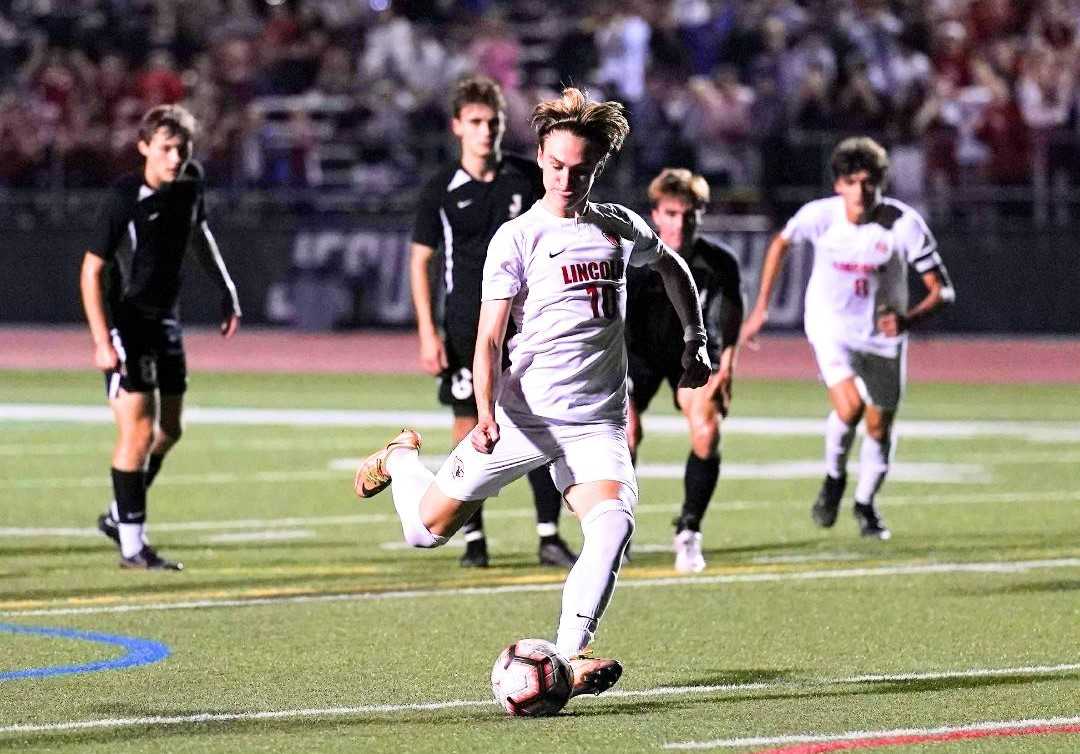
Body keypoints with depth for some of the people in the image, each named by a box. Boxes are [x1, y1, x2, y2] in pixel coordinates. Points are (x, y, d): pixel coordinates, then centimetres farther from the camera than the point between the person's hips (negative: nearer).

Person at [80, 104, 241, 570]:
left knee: (168, 430, 12)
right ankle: (132, 545, -7)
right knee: (138, 428, -12)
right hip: (125, 319, -8)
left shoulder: (190, 182, -2)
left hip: (164, 318, 8)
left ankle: (119, 516, 30)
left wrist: (226, 288, 17)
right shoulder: (126, 198, -21)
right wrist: (102, 341, -25)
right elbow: (92, 270, -20)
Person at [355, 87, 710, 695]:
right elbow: (489, 340, -11)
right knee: (428, 530, 5)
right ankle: (400, 461, 39)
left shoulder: (620, 228, 6)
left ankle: (570, 657, -25)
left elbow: (673, 267, 30)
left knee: (613, 527, -26)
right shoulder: (518, 238, -6)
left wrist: (696, 341, 21)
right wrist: (486, 415, -26)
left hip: (597, 423, 2)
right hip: (523, 416, -2)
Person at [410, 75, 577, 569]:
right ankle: (473, 538, 10)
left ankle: (549, 537, -1)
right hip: (465, 327, -1)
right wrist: (427, 334, -4)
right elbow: (419, 260, 1)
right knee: (469, 426, 1)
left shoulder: (528, 178, 2)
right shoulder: (442, 190, -3)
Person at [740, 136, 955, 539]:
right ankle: (834, 478, 5)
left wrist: (909, 317, -38)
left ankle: (865, 503, 33)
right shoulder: (820, 215, -18)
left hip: (882, 333, 1)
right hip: (831, 325, -1)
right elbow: (781, 243, 5)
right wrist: (760, 307, 7)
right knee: (849, 405, -24)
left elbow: (942, 290, -18)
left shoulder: (904, 224, -22)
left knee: (879, 426, 7)